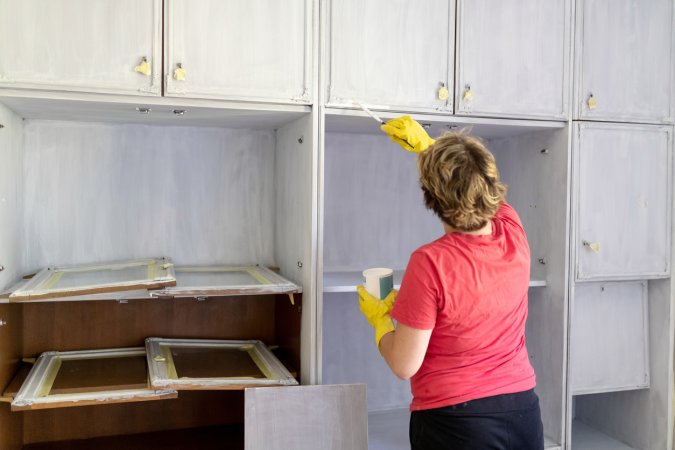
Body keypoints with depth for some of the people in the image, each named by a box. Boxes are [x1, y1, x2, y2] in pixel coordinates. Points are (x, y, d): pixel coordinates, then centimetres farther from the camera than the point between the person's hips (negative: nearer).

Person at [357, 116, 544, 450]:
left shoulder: (430, 263, -25)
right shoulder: (514, 233, -9)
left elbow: (404, 366, -17)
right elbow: (475, 184, 14)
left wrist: (379, 319, 0)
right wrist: (425, 144, 21)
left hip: (455, 422, -5)